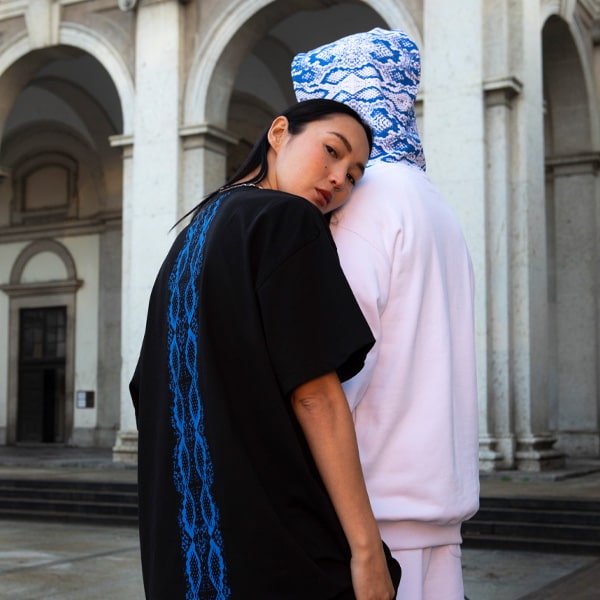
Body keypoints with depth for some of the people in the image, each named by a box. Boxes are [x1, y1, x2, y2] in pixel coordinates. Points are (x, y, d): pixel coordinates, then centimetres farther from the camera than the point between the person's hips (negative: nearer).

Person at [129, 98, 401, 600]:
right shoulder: (286, 219, -9)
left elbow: (151, 393, 16)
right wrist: (367, 548, -15)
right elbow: (314, 392, -17)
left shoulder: (192, 240, 15)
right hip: (277, 538, -8)